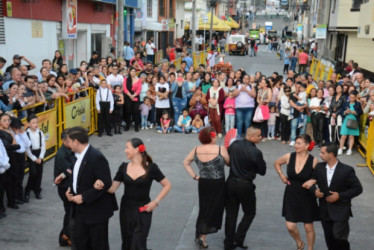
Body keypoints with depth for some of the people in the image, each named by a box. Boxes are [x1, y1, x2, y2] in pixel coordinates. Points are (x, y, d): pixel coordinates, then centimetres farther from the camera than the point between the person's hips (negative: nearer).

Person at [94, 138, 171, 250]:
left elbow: (167, 185, -2)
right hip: (126, 209, 4)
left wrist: (156, 201, -10)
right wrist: (102, 185, -24)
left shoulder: (151, 168, -10)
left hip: (143, 211, -4)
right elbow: (112, 188, -3)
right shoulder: (124, 167, 0)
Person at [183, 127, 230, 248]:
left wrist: (194, 176, 6)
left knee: (204, 209, 20)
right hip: (217, 184, -5)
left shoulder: (196, 150, -4)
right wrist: (229, 150, 8)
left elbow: (185, 163, 4)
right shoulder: (221, 149, -18)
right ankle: (203, 236, 7)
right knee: (213, 209, 9)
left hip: (203, 183, 5)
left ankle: (199, 234, 29)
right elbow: (229, 163, -5)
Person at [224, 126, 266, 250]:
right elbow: (262, 171, -9)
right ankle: (238, 239, 11)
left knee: (231, 214, 14)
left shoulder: (234, 144, -5)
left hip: (231, 183, 5)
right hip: (245, 185, -5)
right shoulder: (256, 152, -20)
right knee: (249, 213, 17)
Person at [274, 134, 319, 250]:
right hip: (291, 196, 2)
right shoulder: (289, 157, -7)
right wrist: (281, 175, 2)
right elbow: (276, 163, 13)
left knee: (308, 227, 9)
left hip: (307, 198, -2)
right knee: (290, 226, 3)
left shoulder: (313, 161, -14)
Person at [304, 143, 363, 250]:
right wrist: (314, 190, -10)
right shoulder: (319, 167, -1)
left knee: (338, 237, -11)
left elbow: (358, 189, -8)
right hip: (325, 212, 4)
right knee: (329, 239, 12)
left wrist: (340, 196, -18)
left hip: (340, 212, -4)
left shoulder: (347, 170, -14)